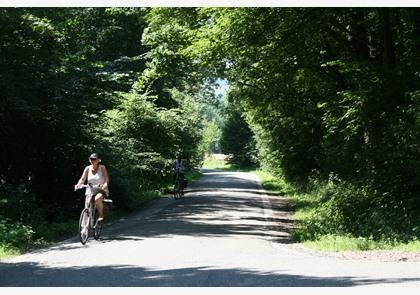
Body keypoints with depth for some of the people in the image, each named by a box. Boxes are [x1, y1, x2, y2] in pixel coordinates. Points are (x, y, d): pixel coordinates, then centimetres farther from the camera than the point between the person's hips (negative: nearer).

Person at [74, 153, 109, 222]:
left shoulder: (102, 168, -6)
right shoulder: (88, 168, 1)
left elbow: (106, 179, -14)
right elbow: (82, 179, -5)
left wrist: (104, 185, -35)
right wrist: (78, 184, -25)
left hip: (101, 190, -3)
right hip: (90, 190, 3)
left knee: (97, 198, -36)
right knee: (87, 208, -8)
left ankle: (101, 215, -17)